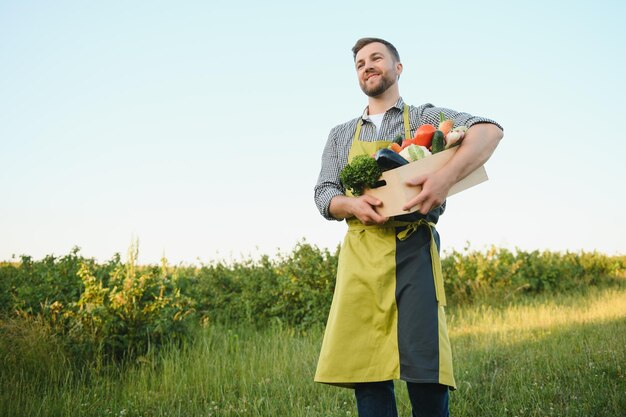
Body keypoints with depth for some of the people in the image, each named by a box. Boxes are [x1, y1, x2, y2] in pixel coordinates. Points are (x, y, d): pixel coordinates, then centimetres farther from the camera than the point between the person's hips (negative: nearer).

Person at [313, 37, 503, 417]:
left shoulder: (425, 118, 10)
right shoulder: (341, 135, 22)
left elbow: (489, 130, -6)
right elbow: (324, 194, 13)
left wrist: (447, 175, -25)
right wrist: (352, 205, -12)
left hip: (414, 249, -3)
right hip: (361, 254, 3)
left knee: (424, 367, -12)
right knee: (366, 371, -1)